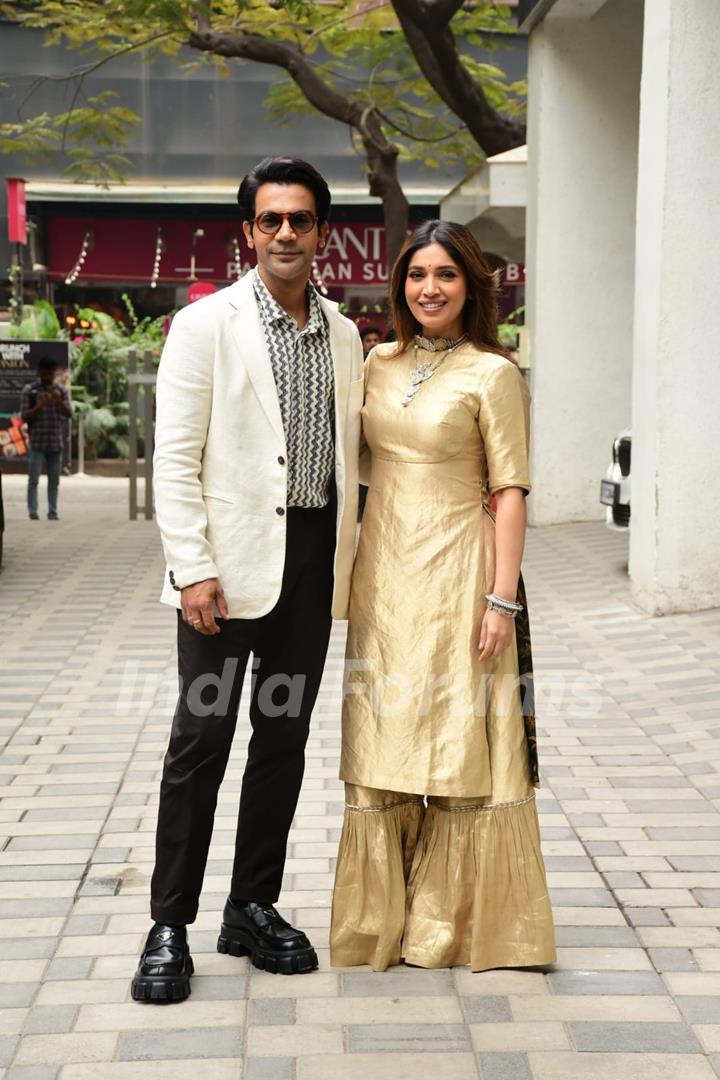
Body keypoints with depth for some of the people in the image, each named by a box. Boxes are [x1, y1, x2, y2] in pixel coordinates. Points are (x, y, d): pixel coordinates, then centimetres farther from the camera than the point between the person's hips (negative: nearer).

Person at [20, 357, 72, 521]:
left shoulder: (61, 391, 8)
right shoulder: (29, 390, 0)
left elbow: (68, 413, -1)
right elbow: (25, 416, -4)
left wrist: (58, 401, -19)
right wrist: (40, 405, -19)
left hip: (56, 443, 3)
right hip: (37, 443, -3)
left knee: (54, 480, 5)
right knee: (34, 479, -5)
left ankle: (53, 512, 8)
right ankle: (32, 512, -4)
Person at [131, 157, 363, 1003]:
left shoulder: (343, 335, 11)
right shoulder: (205, 324, -3)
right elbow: (174, 458, -8)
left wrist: (346, 554, 10)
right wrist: (193, 570, -14)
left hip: (313, 560, 5)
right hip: (230, 560, -5)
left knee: (284, 737, 10)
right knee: (202, 737, -1)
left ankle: (253, 909, 23)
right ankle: (170, 926, 10)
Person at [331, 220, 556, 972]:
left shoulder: (492, 375, -5)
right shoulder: (378, 364, 10)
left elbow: (510, 492, -8)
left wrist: (502, 598, -14)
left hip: (455, 575, -5)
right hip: (383, 573, 5)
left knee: (461, 740, 1)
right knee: (380, 741, 9)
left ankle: (453, 921, 15)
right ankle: (382, 918, 22)